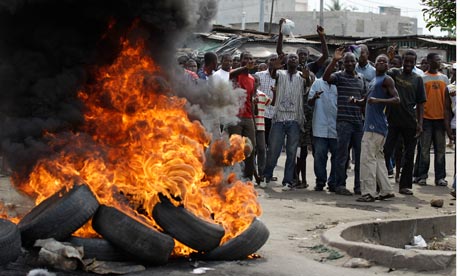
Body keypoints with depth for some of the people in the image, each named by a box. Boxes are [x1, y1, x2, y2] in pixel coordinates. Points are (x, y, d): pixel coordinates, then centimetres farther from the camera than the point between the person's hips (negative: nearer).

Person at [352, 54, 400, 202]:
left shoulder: (386, 80, -5)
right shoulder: (373, 81, 22)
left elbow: (396, 99, -15)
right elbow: (367, 100, 29)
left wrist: (378, 100, -28)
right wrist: (356, 101, 7)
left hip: (376, 125, -9)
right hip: (371, 124, 9)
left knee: (367, 158, -11)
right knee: (378, 157, 12)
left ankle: (369, 192, -11)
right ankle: (386, 190, 16)